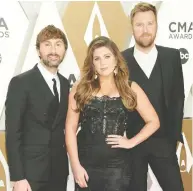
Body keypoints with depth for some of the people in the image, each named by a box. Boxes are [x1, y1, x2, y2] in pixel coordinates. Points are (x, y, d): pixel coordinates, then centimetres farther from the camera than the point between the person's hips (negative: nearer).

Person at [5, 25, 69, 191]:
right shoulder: (21, 82, -8)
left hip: (59, 171, 5)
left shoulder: (65, 84, 9)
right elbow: (13, 133, -12)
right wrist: (18, 177, -16)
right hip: (31, 171, -5)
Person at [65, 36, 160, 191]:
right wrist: (75, 165, -6)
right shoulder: (81, 88, 2)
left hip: (117, 165, 0)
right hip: (85, 164, 0)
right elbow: (71, 127, -1)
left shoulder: (130, 88, 4)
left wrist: (131, 142, -4)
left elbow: (154, 122, 7)